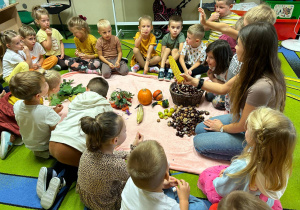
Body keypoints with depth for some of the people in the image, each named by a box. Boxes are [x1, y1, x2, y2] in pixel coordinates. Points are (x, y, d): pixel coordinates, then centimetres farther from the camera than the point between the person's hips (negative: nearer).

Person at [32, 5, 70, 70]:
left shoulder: (55, 31, 11)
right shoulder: (40, 34, -6)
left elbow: (61, 43, 13)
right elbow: (48, 47, -12)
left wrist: (62, 53, -2)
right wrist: (49, 36, -19)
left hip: (59, 55, 6)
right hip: (50, 57, -6)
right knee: (63, 64, -28)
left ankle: (59, 67, -12)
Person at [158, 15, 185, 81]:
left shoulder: (181, 36, -22)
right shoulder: (166, 37, -14)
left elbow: (181, 51, -33)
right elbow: (163, 52, -14)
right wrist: (164, 61, -31)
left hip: (177, 59, -2)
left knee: (174, 50, -28)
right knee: (167, 49, -24)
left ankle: (170, 72, -35)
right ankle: (161, 70, -32)